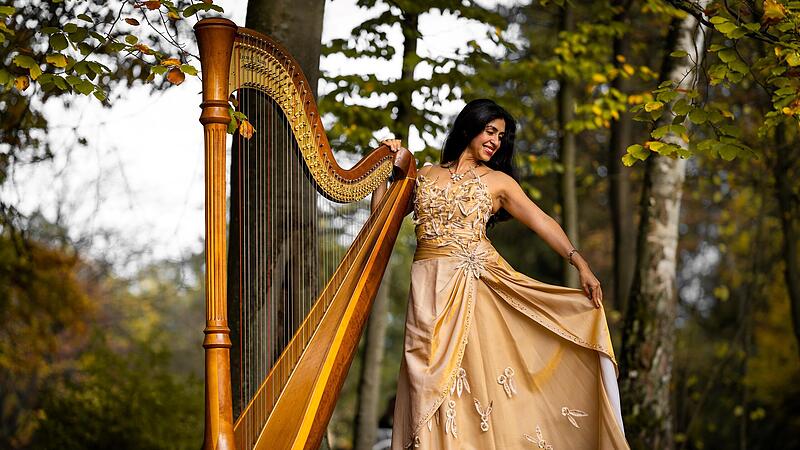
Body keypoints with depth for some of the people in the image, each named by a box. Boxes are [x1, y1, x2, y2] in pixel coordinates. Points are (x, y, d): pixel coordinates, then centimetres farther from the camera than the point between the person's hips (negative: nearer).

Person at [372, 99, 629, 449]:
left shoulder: (497, 181, 10)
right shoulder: (424, 176, 15)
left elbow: (541, 222, 1)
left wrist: (579, 263, -10)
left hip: (478, 285, -1)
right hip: (431, 286, 1)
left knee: (482, 371, -7)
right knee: (434, 377, -5)